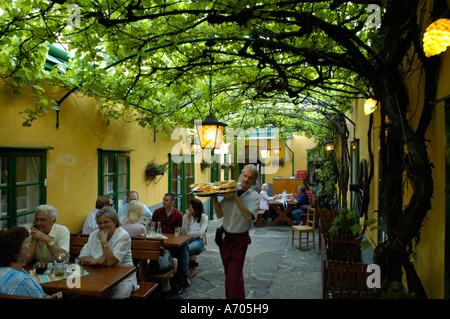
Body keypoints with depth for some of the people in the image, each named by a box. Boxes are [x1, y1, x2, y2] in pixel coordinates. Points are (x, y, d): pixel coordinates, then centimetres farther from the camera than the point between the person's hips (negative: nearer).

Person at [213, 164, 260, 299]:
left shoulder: (254, 196, -7)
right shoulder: (230, 191, 1)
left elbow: (249, 216, -25)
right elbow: (220, 214, -1)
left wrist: (235, 197, -29)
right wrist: (215, 198, -14)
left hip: (239, 240, -4)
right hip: (225, 237, 4)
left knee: (233, 276, -5)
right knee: (229, 273, 18)